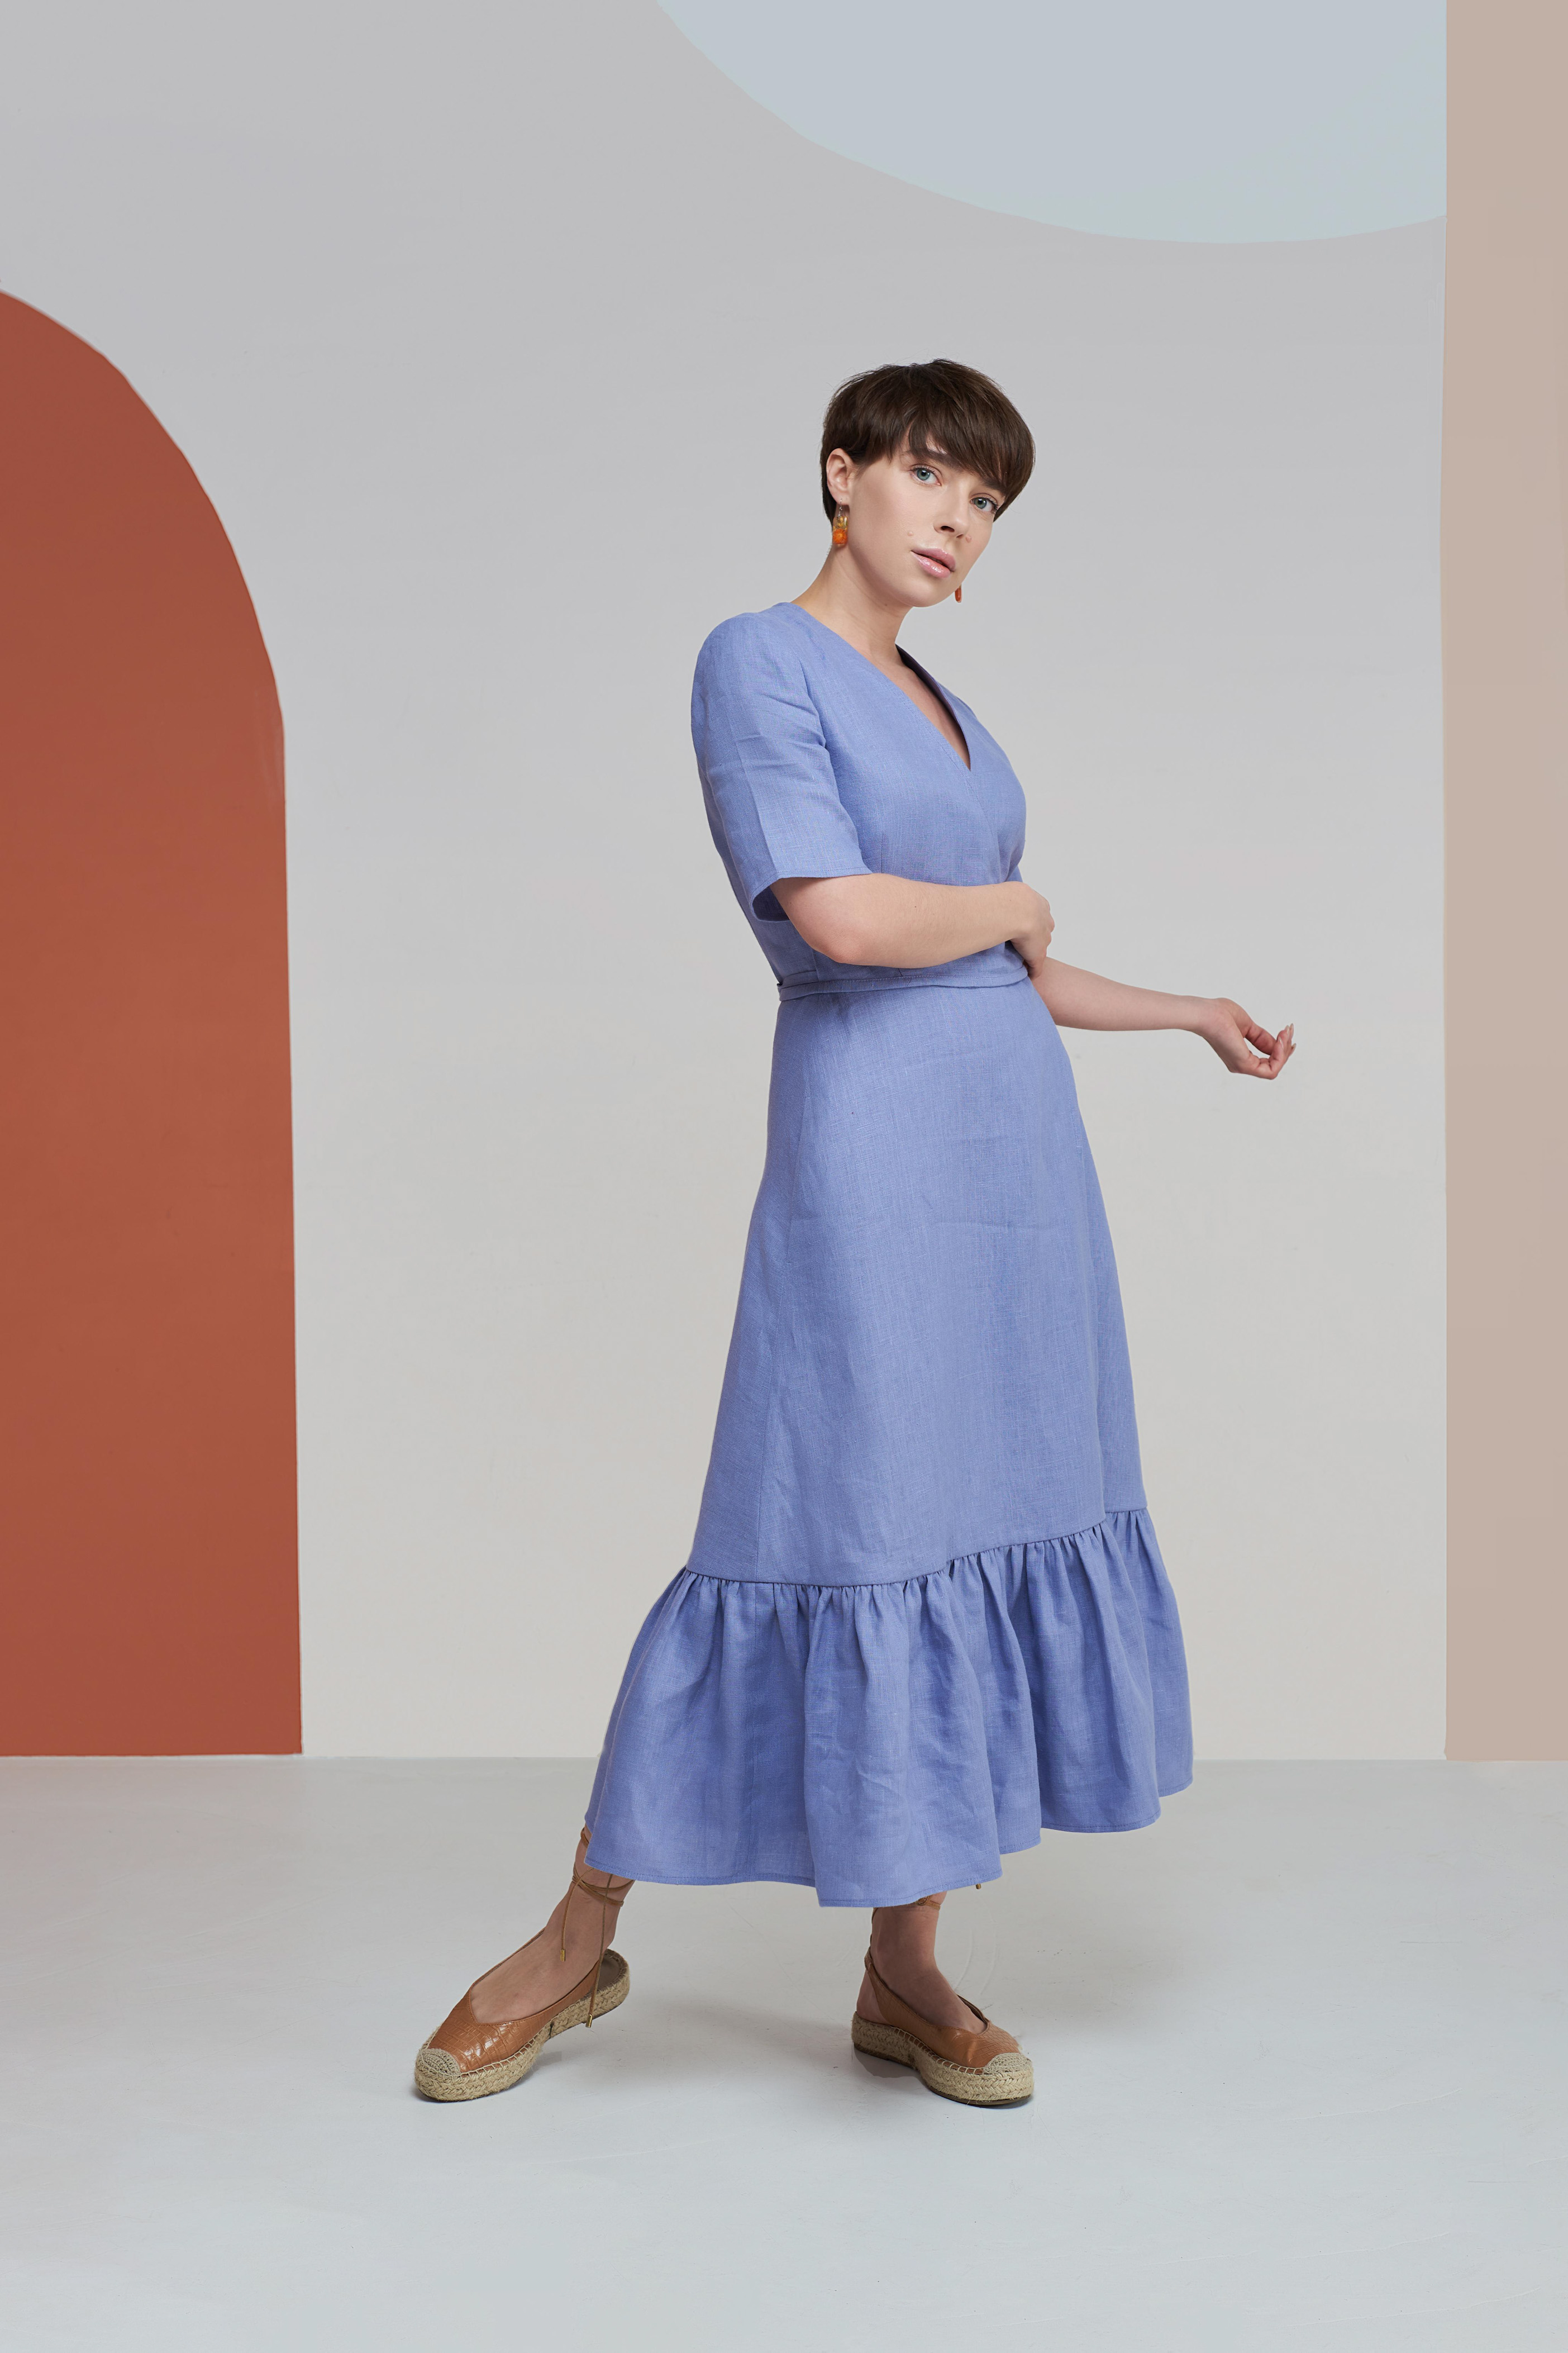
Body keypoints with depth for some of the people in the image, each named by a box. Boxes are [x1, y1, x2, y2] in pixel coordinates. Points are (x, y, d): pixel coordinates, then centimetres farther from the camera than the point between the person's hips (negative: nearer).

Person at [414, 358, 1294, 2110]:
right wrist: (1009, 904, -2)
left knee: (989, 1531, 7)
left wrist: (1194, 1016, 28)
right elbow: (841, 918, -19)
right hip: (872, 1143, -8)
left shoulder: (938, 706, 18)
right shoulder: (756, 662, -6)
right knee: (836, 1530, -7)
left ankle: (904, 1973, 17)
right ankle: (578, 1944, 9)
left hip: (1015, 1146, 8)